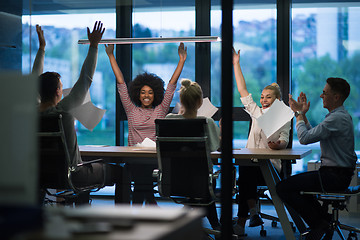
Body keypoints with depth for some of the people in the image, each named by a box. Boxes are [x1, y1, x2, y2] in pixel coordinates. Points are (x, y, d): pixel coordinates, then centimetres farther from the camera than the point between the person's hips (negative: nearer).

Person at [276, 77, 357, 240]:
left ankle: (319, 223, -3)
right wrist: (302, 114, 15)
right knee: (293, 182, 23)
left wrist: (299, 114, -7)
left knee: (283, 188, -14)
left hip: (335, 176, -11)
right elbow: (312, 134, 21)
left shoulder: (337, 118, -20)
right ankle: (323, 220, 19)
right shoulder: (341, 115, 14)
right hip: (337, 173, 11)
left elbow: (304, 138, -21)